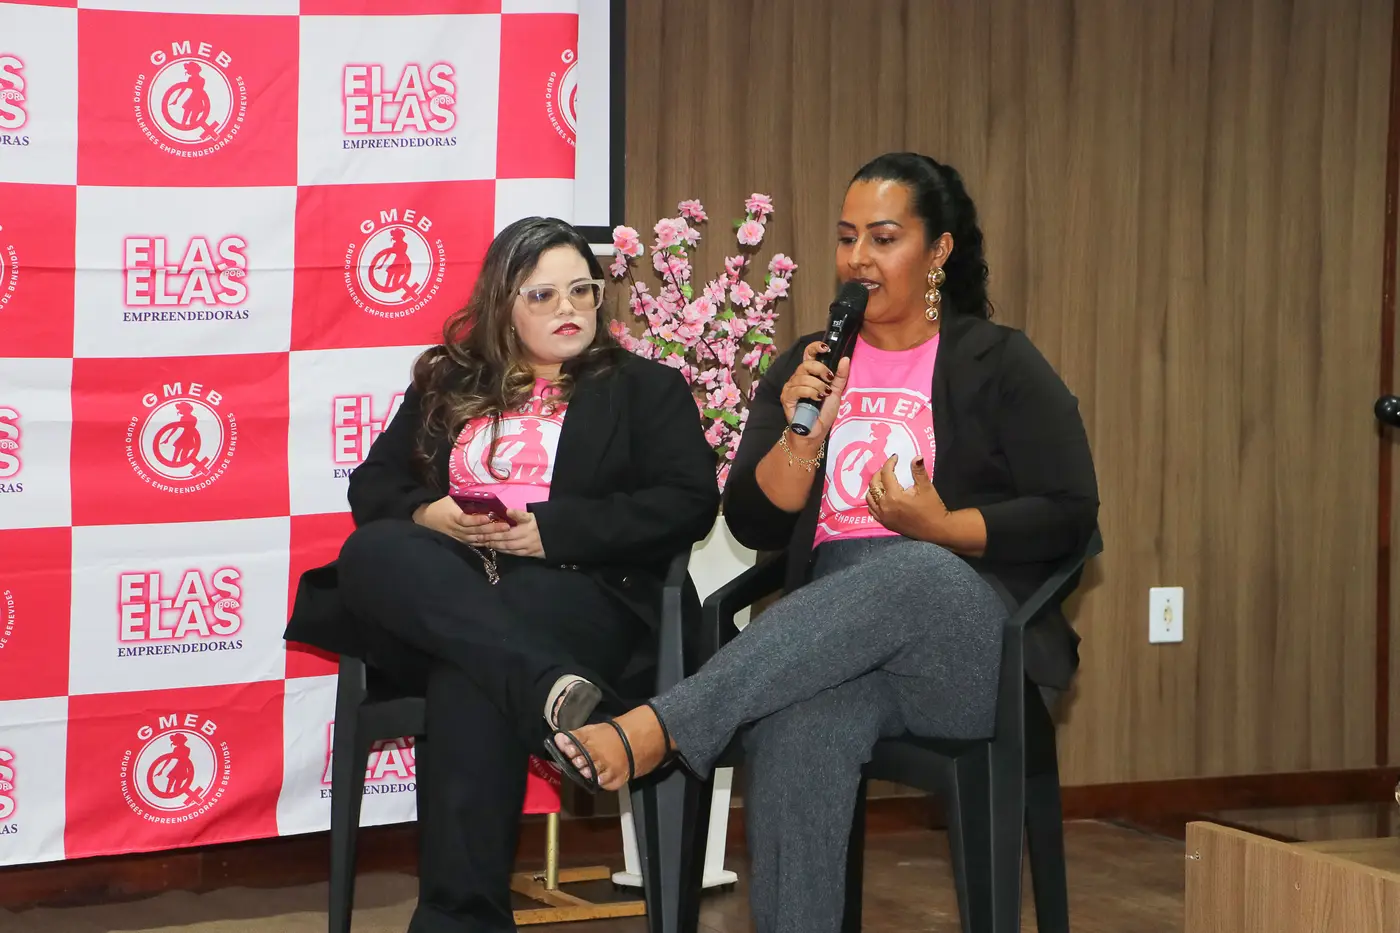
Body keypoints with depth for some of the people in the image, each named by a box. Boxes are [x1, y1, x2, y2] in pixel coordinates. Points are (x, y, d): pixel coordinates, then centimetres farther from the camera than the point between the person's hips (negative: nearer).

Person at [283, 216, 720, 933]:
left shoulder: (644, 388, 16)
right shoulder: (448, 384, 26)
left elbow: (688, 504, 2)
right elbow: (372, 485, 21)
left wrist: (547, 529, -9)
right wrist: (426, 515, -4)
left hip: (573, 586, -3)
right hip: (436, 590, 4)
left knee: (469, 683, -37)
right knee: (372, 551, -34)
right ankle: (551, 689, -51)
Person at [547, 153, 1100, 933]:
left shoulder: (999, 364, 9)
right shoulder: (806, 366, 19)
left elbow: (1070, 516, 1)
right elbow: (753, 524, 12)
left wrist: (942, 528, -11)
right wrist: (803, 434, -6)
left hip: (974, 641, -2)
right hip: (830, 628, 2)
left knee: (909, 571, -40)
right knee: (800, 726, -37)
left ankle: (654, 731, -48)